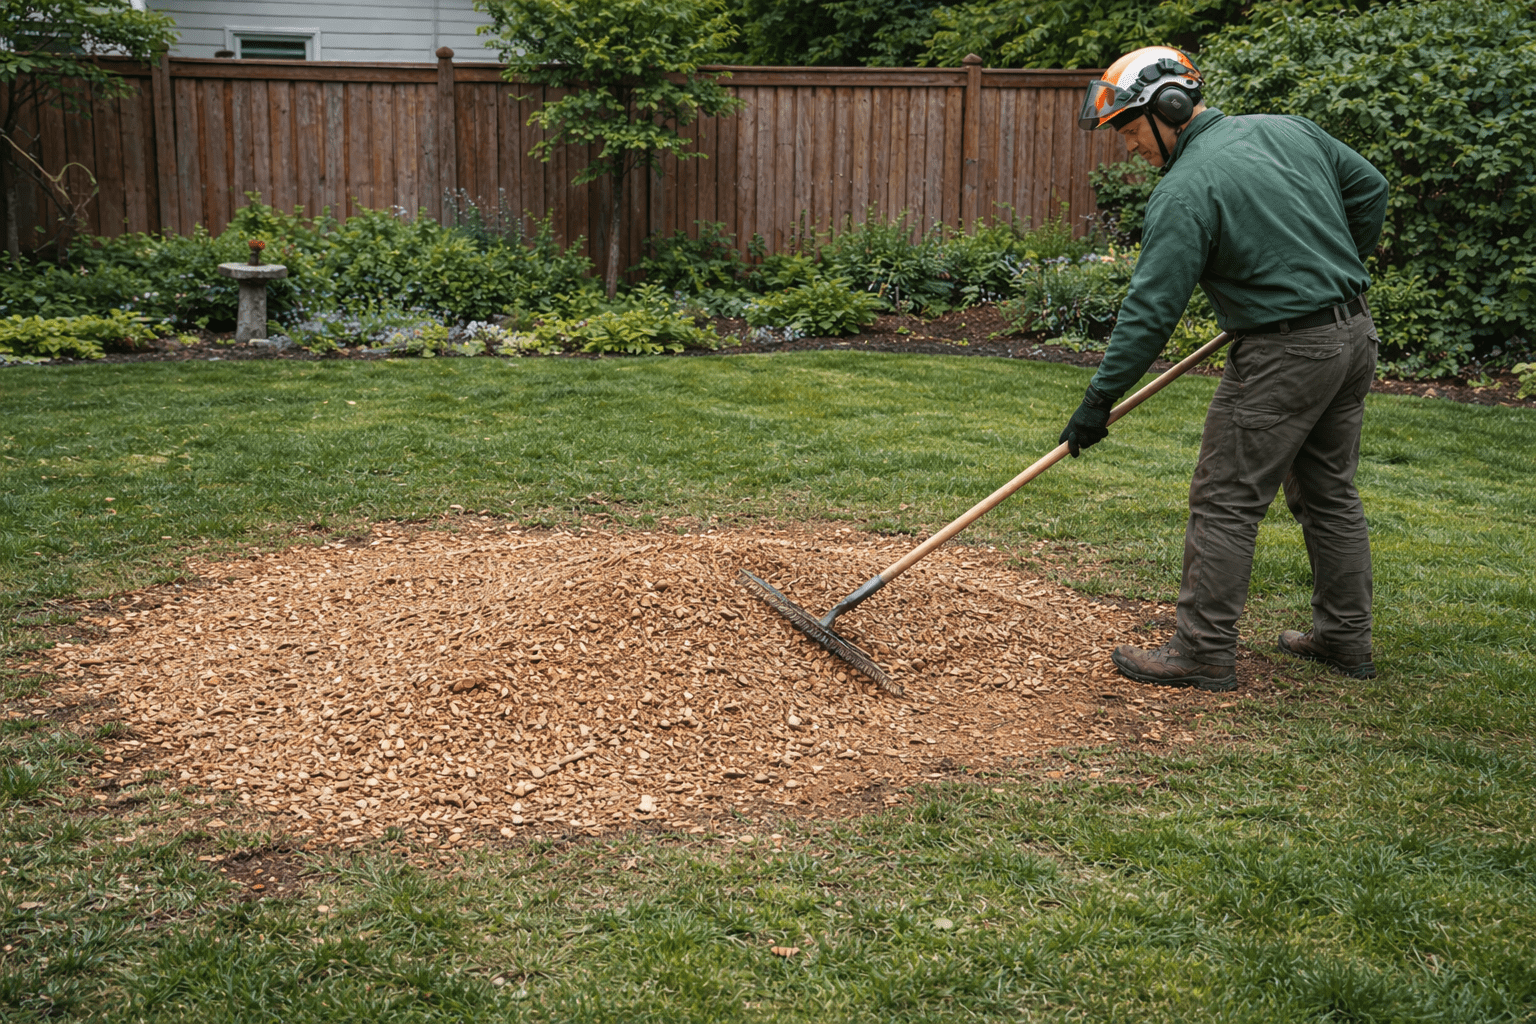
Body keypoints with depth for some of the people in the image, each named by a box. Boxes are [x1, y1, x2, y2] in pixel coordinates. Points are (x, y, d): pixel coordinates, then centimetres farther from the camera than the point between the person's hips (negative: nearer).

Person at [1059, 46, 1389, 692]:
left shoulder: (1185, 190, -15)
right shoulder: (1289, 130, 8)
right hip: (1355, 332, 9)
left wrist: (1100, 398, -13)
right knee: (1329, 494, 18)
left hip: (1283, 355, -9)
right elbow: (1369, 190, 18)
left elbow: (1152, 309, -18)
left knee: (1226, 502, -1)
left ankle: (1205, 653, 3)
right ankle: (1345, 639, 27)